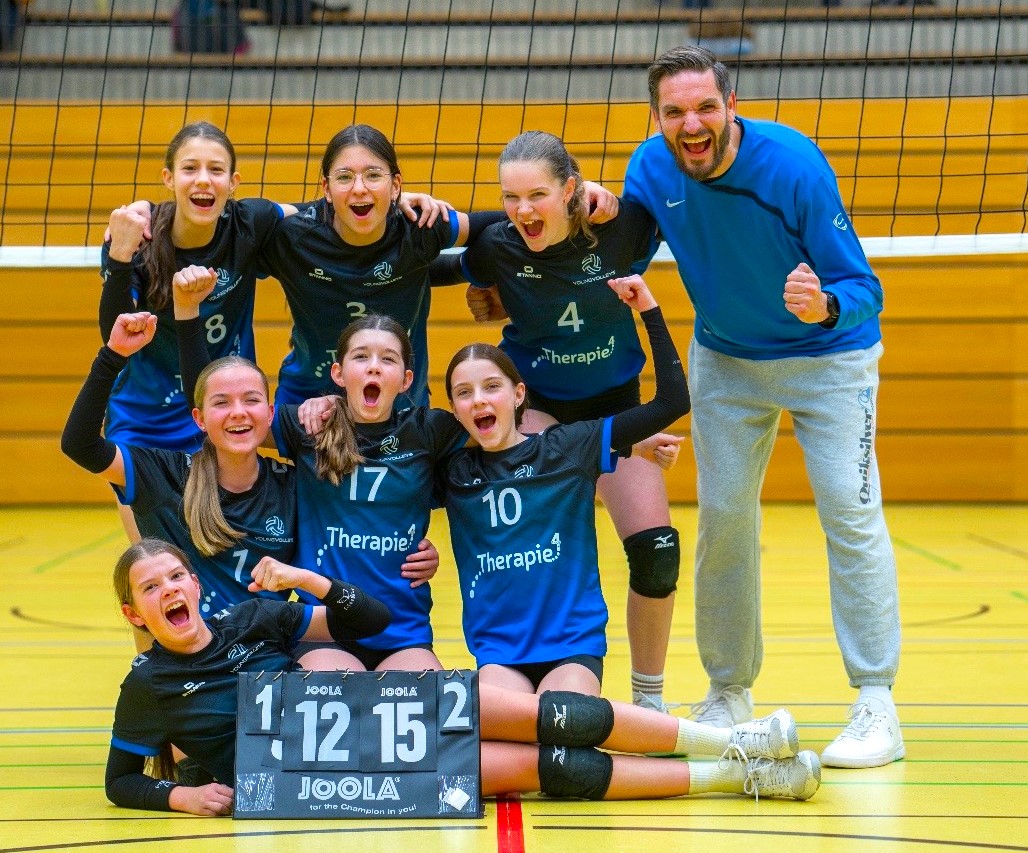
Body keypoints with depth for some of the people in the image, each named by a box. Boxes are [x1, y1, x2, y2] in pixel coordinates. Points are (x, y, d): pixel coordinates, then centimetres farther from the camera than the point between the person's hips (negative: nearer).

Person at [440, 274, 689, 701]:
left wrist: (649, 311, -3)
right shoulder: (452, 470, 8)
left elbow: (672, 401, -1)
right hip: (498, 654, 1)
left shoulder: (571, 446, 2)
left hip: (574, 646, -1)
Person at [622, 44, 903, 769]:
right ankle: (729, 693, 20)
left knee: (850, 512, -13)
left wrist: (824, 307, -50)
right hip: (724, 359, 4)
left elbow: (863, 288, -29)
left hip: (827, 356, -4)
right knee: (723, 517, 5)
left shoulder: (795, 165, -29)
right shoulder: (651, 169, -15)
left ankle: (876, 707, -9)